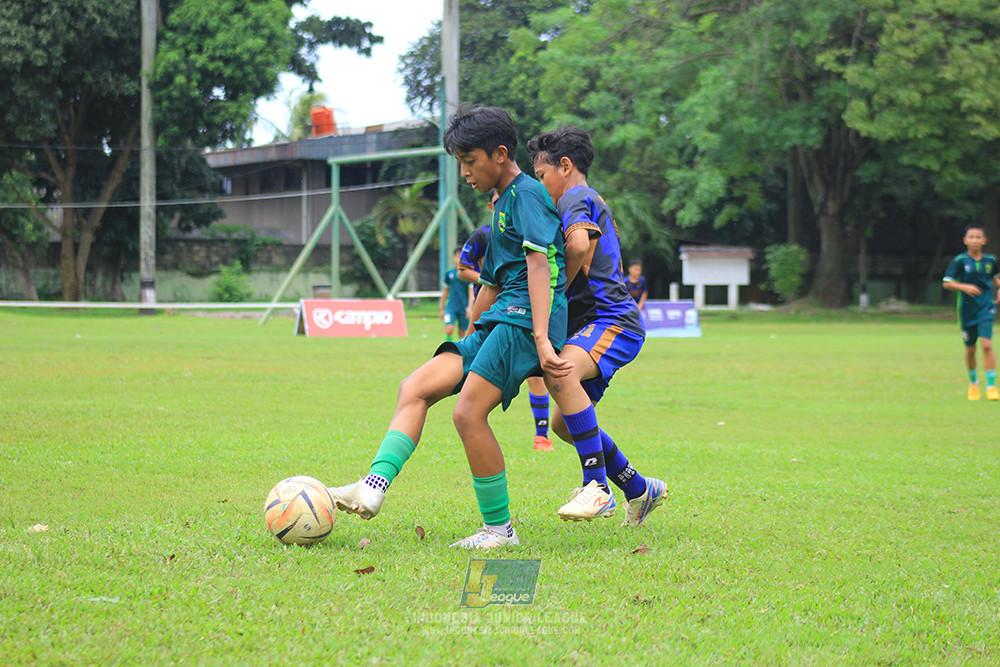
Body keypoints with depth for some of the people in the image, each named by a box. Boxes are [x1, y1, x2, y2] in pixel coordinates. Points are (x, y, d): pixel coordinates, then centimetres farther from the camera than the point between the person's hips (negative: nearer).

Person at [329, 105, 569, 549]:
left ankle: (499, 528, -10)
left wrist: (541, 338, -27)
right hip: (499, 321, 10)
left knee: (469, 413, -19)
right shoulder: (501, 205, 25)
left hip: (527, 316, -10)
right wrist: (469, 345, 33)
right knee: (415, 389, 0)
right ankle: (374, 487, -11)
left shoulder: (527, 193, -5)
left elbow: (539, 264, -17)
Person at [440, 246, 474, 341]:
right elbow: (445, 292, 15)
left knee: (462, 332, 3)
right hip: (451, 307, 1)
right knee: (449, 329, -19)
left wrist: (469, 307, -15)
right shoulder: (449, 273, 7)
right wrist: (441, 308, 17)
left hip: (464, 308, -1)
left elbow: (471, 292, -3)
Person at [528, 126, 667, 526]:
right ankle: (639, 491, 28)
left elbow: (578, 244, -27)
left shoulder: (576, 199, -6)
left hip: (611, 321, -11)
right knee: (563, 424, 14)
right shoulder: (595, 204, 27)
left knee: (560, 374, -37)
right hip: (593, 325, 11)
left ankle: (598, 488, -40)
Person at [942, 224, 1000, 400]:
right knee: (970, 349, 10)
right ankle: (973, 382, 34)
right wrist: (964, 287, -23)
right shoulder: (960, 260, -6)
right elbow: (946, 283, -8)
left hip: (985, 309, 0)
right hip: (967, 310, 0)